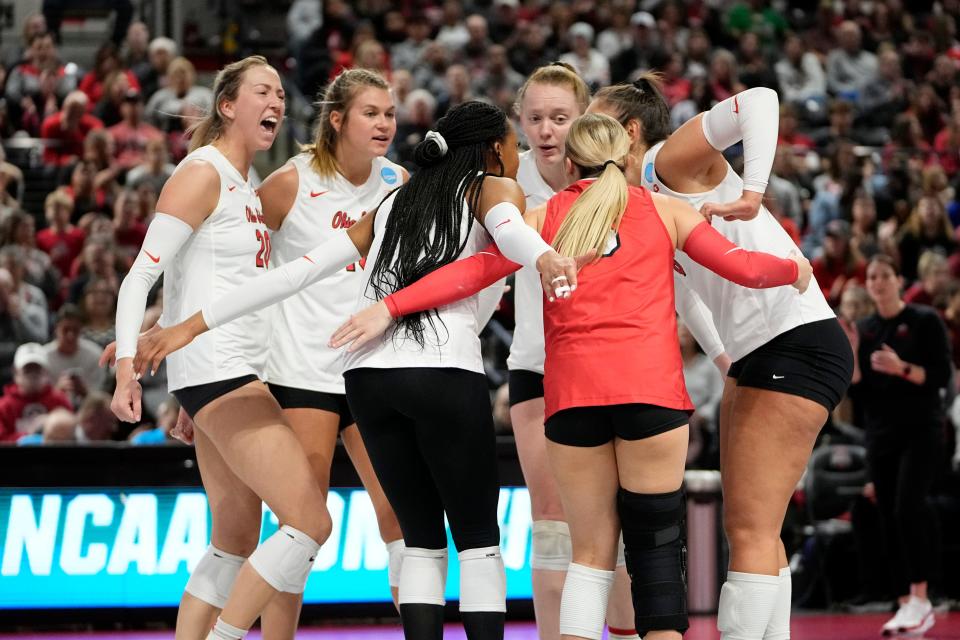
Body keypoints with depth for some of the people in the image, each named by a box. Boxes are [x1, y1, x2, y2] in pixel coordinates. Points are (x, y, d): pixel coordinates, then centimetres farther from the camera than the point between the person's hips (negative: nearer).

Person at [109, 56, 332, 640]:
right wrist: (128, 366, -25)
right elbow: (140, 276, -15)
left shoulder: (248, 186, 17)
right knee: (310, 522, -15)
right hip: (216, 370, -10)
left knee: (237, 542, 10)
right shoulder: (202, 173, -8)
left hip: (243, 373, 10)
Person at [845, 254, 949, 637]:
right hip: (880, 432, 5)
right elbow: (858, 388, 8)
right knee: (889, 518, 2)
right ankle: (907, 604, 6)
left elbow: (941, 376, -9)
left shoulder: (925, 322, -4)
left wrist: (902, 368, -23)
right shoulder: (863, 330, 10)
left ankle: (920, 597, -19)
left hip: (920, 429, -5)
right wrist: (850, 355, -9)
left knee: (908, 507, -20)